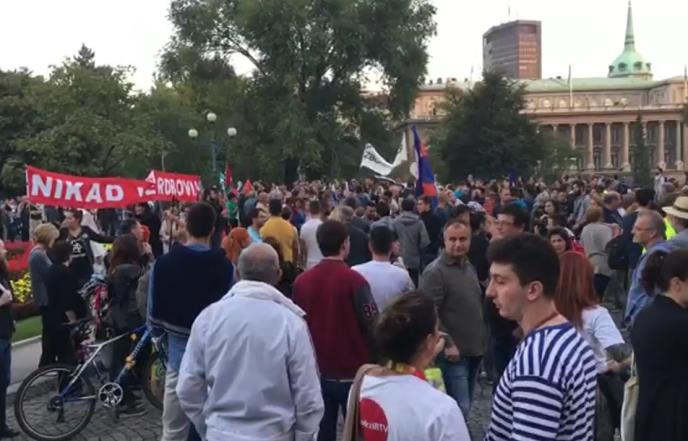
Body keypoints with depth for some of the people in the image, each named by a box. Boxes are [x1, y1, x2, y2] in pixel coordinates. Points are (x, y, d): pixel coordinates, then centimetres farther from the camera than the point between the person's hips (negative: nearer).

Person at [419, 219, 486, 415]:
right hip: (454, 353, -8)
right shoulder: (435, 272, -15)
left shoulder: (469, 267, 12)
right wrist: (447, 344, -21)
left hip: (474, 350, 8)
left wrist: (482, 339, 17)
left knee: (464, 406, 17)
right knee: (460, 408, -7)